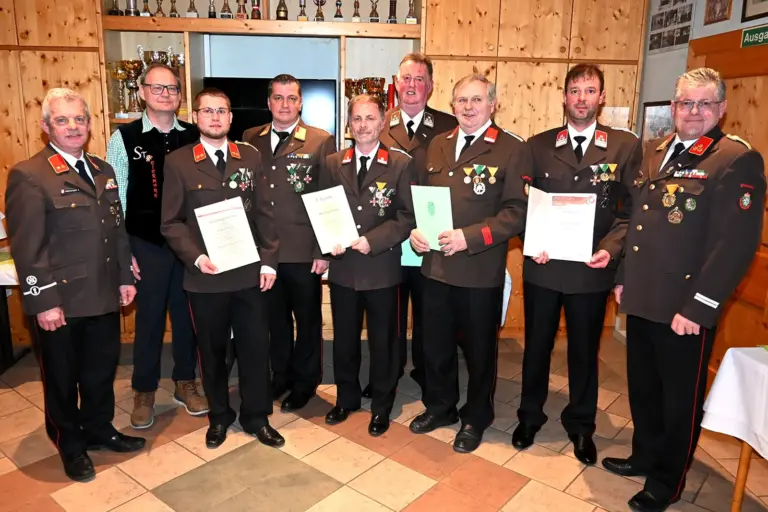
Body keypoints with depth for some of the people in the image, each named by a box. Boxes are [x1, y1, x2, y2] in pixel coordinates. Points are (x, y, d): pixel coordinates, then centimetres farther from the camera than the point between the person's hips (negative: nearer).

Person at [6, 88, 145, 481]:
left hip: (104, 295, 6)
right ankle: (71, 446, 32)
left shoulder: (103, 170, 11)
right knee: (62, 377, 13)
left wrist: (125, 277, 11)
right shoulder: (28, 175, -11)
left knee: (102, 369, 18)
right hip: (60, 300, -6)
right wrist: (42, 301, -17)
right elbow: (26, 247, -15)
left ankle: (99, 430, 39)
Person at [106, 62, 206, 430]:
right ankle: (144, 392, 27)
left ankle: (185, 383, 30)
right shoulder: (124, 138, -2)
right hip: (146, 245, -2)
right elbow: (114, 199, -1)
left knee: (187, 314, 12)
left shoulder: (194, 137, 2)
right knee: (149, 318, 9)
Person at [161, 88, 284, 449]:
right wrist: (195, 257, -16)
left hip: (249, 272, 2)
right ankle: (219, 416, 32)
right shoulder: (178, 162, 0)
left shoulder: (251, 157, 6)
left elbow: (264, 213, 5)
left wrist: (268, 260, -1)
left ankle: (256, 416, 26)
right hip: (205, 276, -1)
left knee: (255, 346, 8)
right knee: (212, 350, 13)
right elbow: (171, 222, -2)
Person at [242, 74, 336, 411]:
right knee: (275, 318, 16)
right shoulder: (250, 139, 8)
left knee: (307, 320, 11)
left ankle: (305, 382, 29)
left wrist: (324, 250, -10)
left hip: (303, 251, -3)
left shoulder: (321, 141, -3)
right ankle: (280, 375, 35)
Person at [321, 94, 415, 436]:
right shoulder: (333, 164, 6)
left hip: (382, 267, -2)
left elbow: (407, 215, -8)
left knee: (382, 340, 11)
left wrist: (372, 240, -19)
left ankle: (381, 406, 30)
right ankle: (346, 398, 37)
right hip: (342, 267, 3)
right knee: (344, 338, 15)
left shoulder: (401, 164, -3)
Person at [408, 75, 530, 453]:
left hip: (480, 270, -5)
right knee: (435, 344, 17)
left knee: (478, 349, 12)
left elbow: (516, 212, -13)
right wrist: (414, 229, -4)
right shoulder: (437, 145, 11)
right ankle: (439, 406, 40)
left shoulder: (513, 150, -7)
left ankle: (475, 417, 34)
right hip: (434, 265, 5)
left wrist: (469, 237, -22)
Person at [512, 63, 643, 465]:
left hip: (591, 270, 0)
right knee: (536, 346, 15)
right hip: (542, 267, 1)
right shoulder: (538, 145, 2)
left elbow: (630, 210, -2)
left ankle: (580, 425, 36)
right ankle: (530, 416, 36)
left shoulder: (626, 146, -1)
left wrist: (611, 248, -16)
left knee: (584, 351, 14)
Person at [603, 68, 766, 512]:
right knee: (643, 387, 21)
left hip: (685, 308, -6)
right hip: (642, 299, 7)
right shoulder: (655, 152, 10)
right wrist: (624, 276, 12)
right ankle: (646, 457, 43)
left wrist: (698, 307, -20)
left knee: (680, 399, 12)